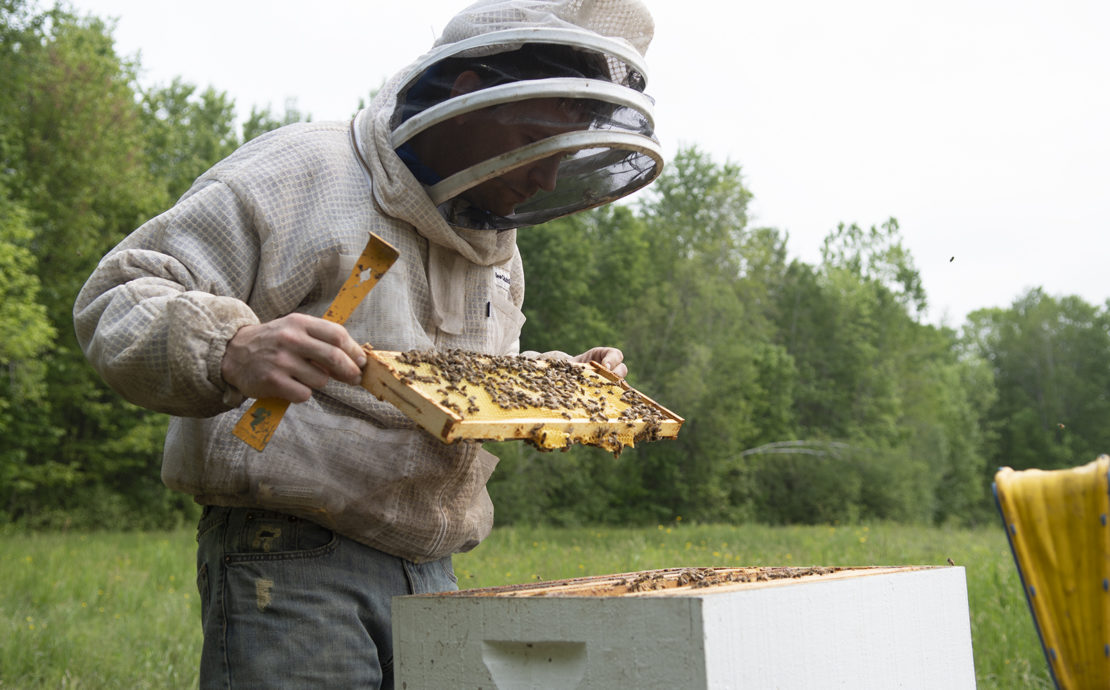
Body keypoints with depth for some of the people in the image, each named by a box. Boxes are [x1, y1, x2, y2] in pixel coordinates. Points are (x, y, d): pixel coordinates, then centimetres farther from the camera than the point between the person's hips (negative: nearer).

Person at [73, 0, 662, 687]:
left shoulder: (496, 245, 16)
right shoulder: (300, 172, -10)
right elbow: (115, 300, -13)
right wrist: (230, 353, -33)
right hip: (289, 563, -7)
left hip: (432, 573, 7)